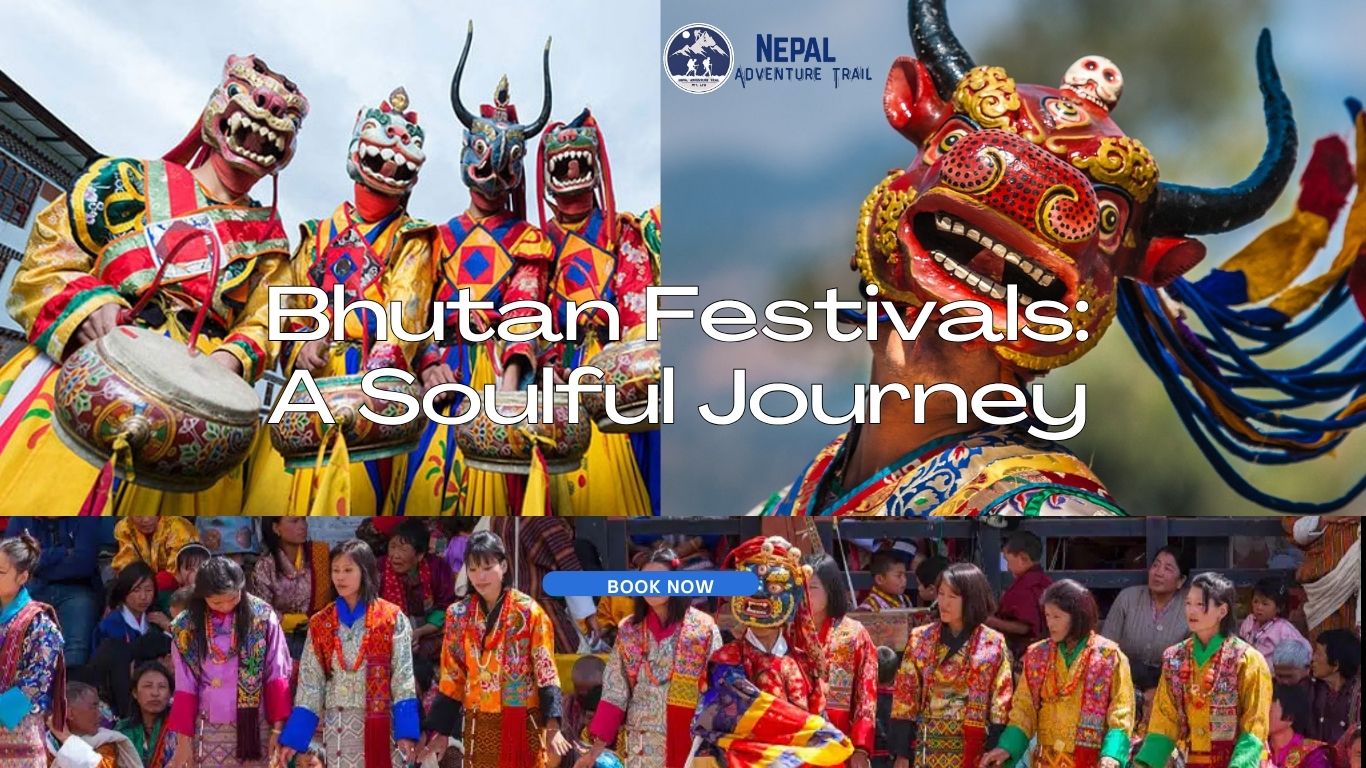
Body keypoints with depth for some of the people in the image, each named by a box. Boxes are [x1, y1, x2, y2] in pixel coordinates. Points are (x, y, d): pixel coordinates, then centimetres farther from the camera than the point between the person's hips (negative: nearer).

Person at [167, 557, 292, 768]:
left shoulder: (262, 617, -4)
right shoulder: (186, 627, 0)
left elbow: (277, 675, -1)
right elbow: (185, 687, 3)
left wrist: (278, 728, -4)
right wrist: (183, 739, 0)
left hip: (254, 726, -1)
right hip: (208, 731, 1)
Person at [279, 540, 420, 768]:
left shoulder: (392, 618, -1)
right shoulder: (320, 623, 8)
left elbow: (403, 677, -6)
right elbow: (309, 682, 7)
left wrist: (406, 731, -15)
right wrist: (294, 737, 1)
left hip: (381, 724, -3)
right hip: (338, 726, 3)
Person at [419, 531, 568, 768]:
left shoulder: (529, 611, -5)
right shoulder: (458, 615, 4)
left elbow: (545, 671, -7)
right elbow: (451, 678, 8)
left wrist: (552, 726, -16)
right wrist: (441, 731, 5)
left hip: (523, 724, -3)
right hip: (479, 726, 3)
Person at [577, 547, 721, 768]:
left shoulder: (704, 628, -2)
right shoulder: (628, 631, 6)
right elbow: (615, 693, 7)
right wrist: (597, 747, 1)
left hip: (692, 742, -2)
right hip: (641, 748, 2)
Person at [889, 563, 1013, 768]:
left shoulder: (994, 644, -1)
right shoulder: (920, 639, 4)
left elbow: (1001, 704, -2)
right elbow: (905, 697, 3)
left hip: (974, 749, -1)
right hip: (928, 750, 1)